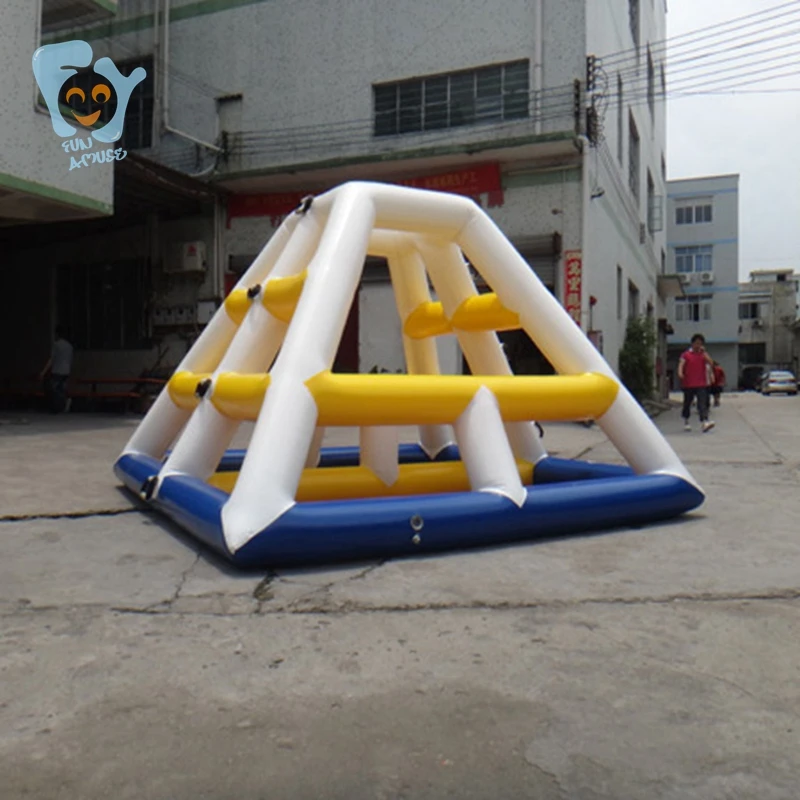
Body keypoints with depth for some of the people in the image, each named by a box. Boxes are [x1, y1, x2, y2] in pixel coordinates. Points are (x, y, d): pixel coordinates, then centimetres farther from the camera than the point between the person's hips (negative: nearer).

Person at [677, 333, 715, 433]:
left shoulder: (703, 354, 9)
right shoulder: (686, 354, 4)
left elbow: (711, 363, -6)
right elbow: (681, 364, -9)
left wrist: (704, 352, -7)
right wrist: (680, 373, -29)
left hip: (701, 384, 0)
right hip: (688, 384, 0)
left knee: (702, 403, -12)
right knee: (687, 403, 11)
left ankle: (704, 423, -24)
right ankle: (686, 422, 28)